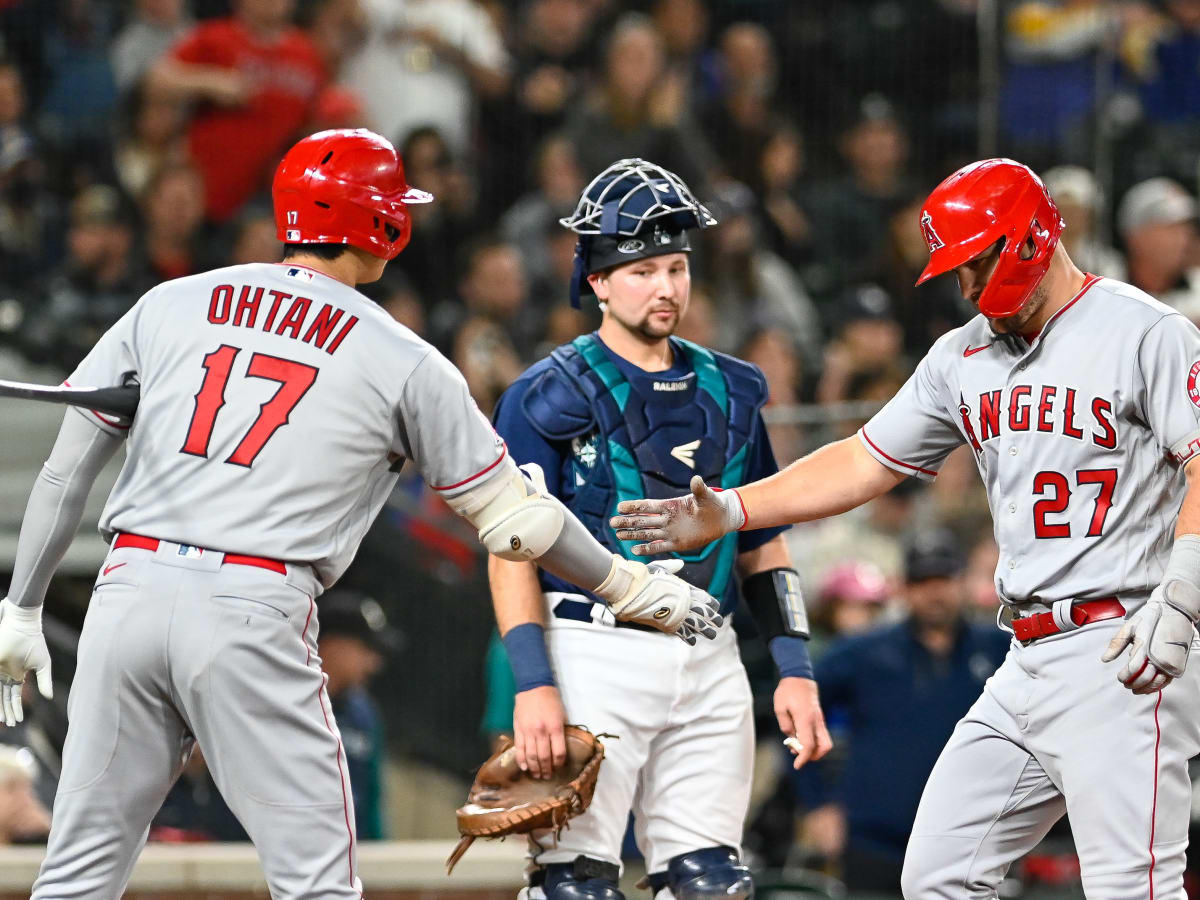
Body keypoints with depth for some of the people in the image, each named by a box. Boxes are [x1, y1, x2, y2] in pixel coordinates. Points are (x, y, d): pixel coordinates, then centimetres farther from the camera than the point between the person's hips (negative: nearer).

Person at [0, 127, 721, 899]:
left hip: (127, 593, 4)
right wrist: (634, 588, 23)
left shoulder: (169, 306, 14)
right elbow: (512, 517, 10)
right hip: (256, 611, -4)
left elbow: (66, 470, 12)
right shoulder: (401, 360, 6)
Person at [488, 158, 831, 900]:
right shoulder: (551, 395, -2)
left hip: (708, 665, 5)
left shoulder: (730, 392, 15)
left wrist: (795, 669, 9)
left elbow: (765, 545, 19)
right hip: (594, 658, -5)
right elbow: (514, 552, -6)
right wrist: (533, 685, -15)